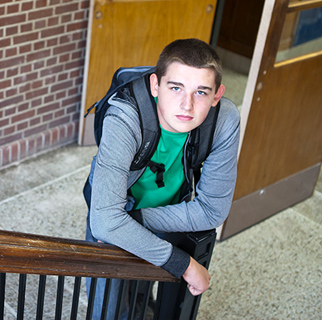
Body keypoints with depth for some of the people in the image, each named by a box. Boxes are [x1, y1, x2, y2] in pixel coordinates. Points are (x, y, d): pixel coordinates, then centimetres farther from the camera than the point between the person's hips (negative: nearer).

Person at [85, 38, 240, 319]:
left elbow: (213, 210, -21)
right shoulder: (123, 121, -39)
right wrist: (183, 264, -40)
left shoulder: (225, 120, -30)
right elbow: (106, 221, -46)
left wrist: (136, 217, -27)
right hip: (111, 232, -3)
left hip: (171, 220, 3)